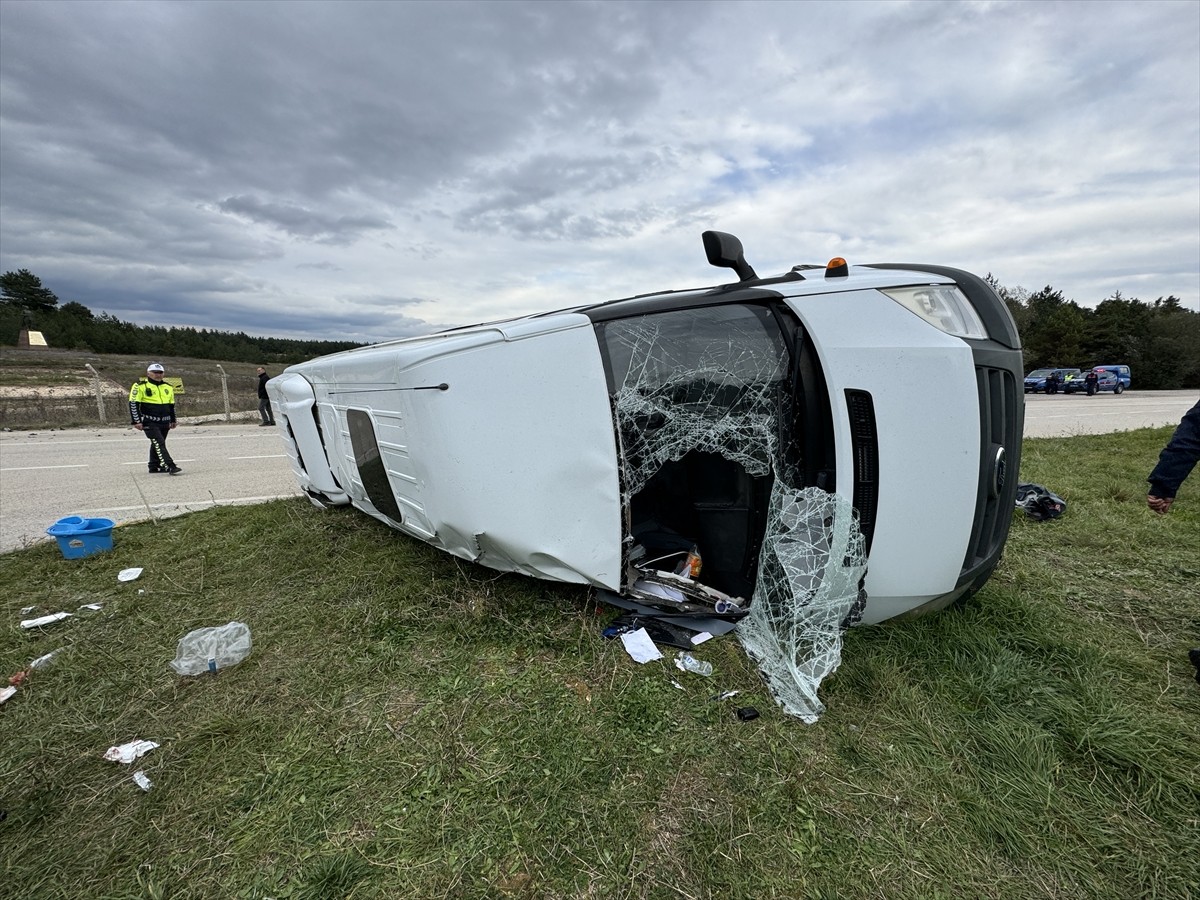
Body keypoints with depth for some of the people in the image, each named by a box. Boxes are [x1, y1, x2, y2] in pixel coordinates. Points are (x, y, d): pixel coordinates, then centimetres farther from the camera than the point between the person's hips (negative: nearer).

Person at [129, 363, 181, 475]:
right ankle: (170, 467, -21)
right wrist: (137, 421, -11)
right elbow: (133, 404, -7)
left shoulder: (168, 387, 14)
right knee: (159, 444, -14)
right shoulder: (140, 386, -6)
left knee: (156, 444, 15)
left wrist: (173, 420, 22)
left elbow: (171, 405, 22)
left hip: (164, 422, 6)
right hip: (149, 422, -6)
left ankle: (154, 467, 24)